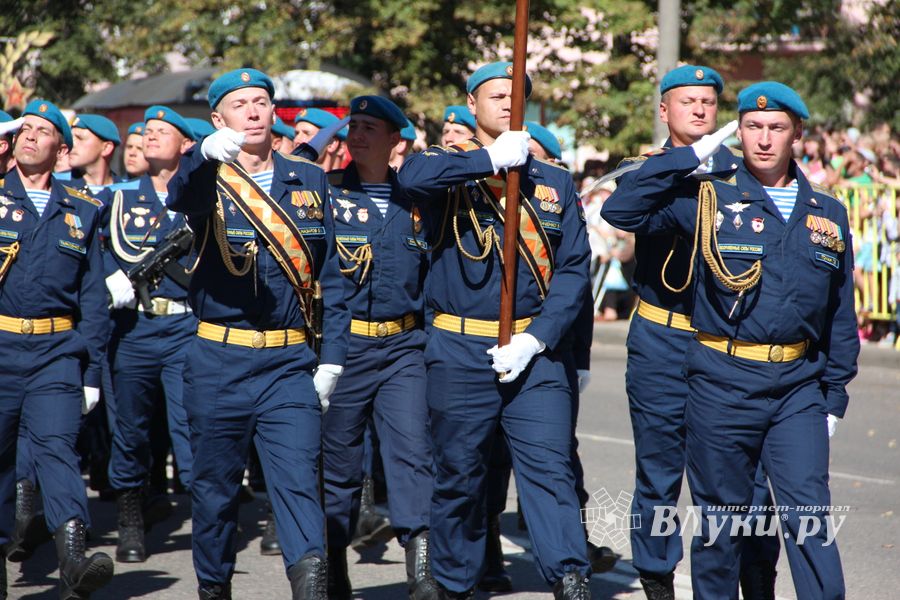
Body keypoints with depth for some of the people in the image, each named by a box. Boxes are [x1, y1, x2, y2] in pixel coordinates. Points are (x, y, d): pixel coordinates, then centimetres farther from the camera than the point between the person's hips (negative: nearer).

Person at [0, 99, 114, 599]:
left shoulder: (80, 213, 14)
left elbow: (92, 296, 13)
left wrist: (92, 370, 8)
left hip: (56, 351, 0)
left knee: (55, 445, -16)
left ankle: (73, 558, -30)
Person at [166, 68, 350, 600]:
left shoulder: (309, 180, 10)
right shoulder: (208, 177, 1)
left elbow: (330, 274, 12)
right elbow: (182, 197, -26)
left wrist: (332, 357, 4)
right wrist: (206, 154, -49)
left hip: (290, 361, 1)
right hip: (219, 361, -1)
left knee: (298, 476, -14)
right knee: (215, 484, 8)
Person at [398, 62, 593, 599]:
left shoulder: (555, 183, 11)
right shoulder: (452, 169, 5)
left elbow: (574, 268, 3)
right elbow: (412, 175, -21)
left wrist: (536, 338, -10)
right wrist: (492, 158, -18)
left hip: (534, 350, 1)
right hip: (460, 352, -1)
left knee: (549, 465, -11)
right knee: (459, 474, 7)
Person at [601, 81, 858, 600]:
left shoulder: (827, 215, 10)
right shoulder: (708, 199, 2)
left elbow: (840, 312, 15)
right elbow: (621, 210, -6)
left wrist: (835, 393, 11)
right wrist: (691, 157, -8)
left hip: (798, 386, 1)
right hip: (722, 385, -1)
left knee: (809, 511, -10)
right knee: (721, 517, 6)